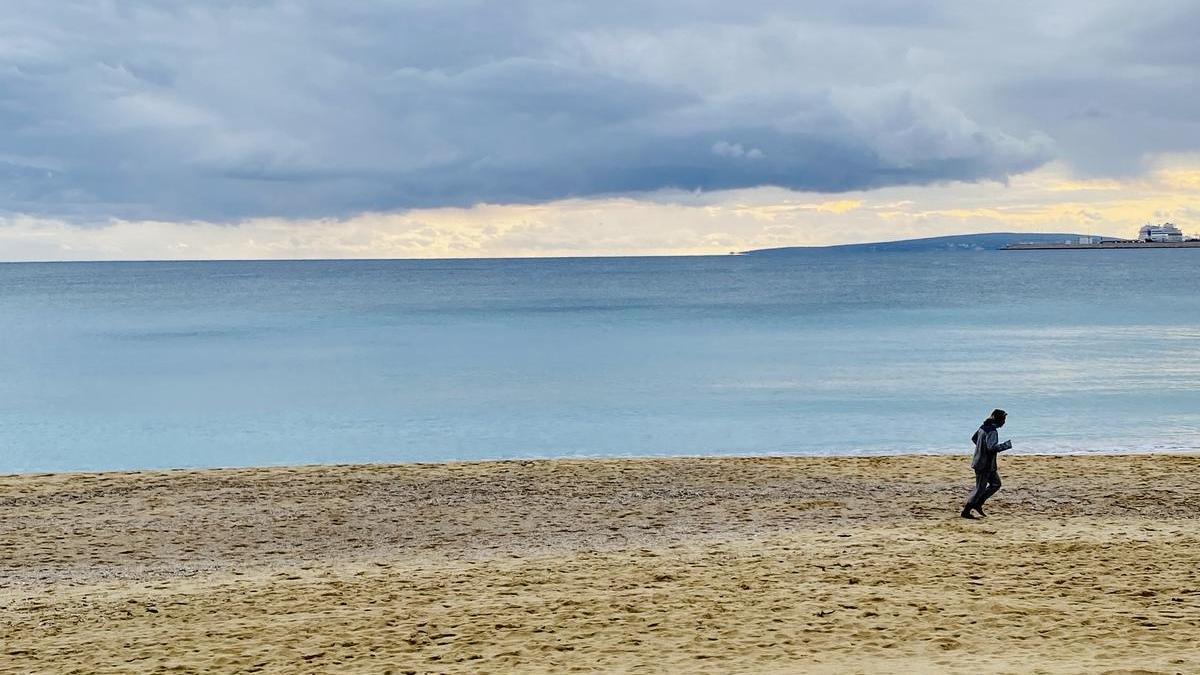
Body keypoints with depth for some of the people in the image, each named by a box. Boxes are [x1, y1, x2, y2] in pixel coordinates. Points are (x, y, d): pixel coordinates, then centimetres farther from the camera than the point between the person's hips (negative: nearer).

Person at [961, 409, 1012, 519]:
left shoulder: (983, 427, 7)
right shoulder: (992, 431, -22)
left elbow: (974, 438, 21)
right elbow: (992, 447, -32)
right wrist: (1007, 444, -22)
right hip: (985, 464, -10)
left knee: (996, 483, 18)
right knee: (980, 488, 0)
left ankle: (978, 504, 17)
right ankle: (966, 511, 7)